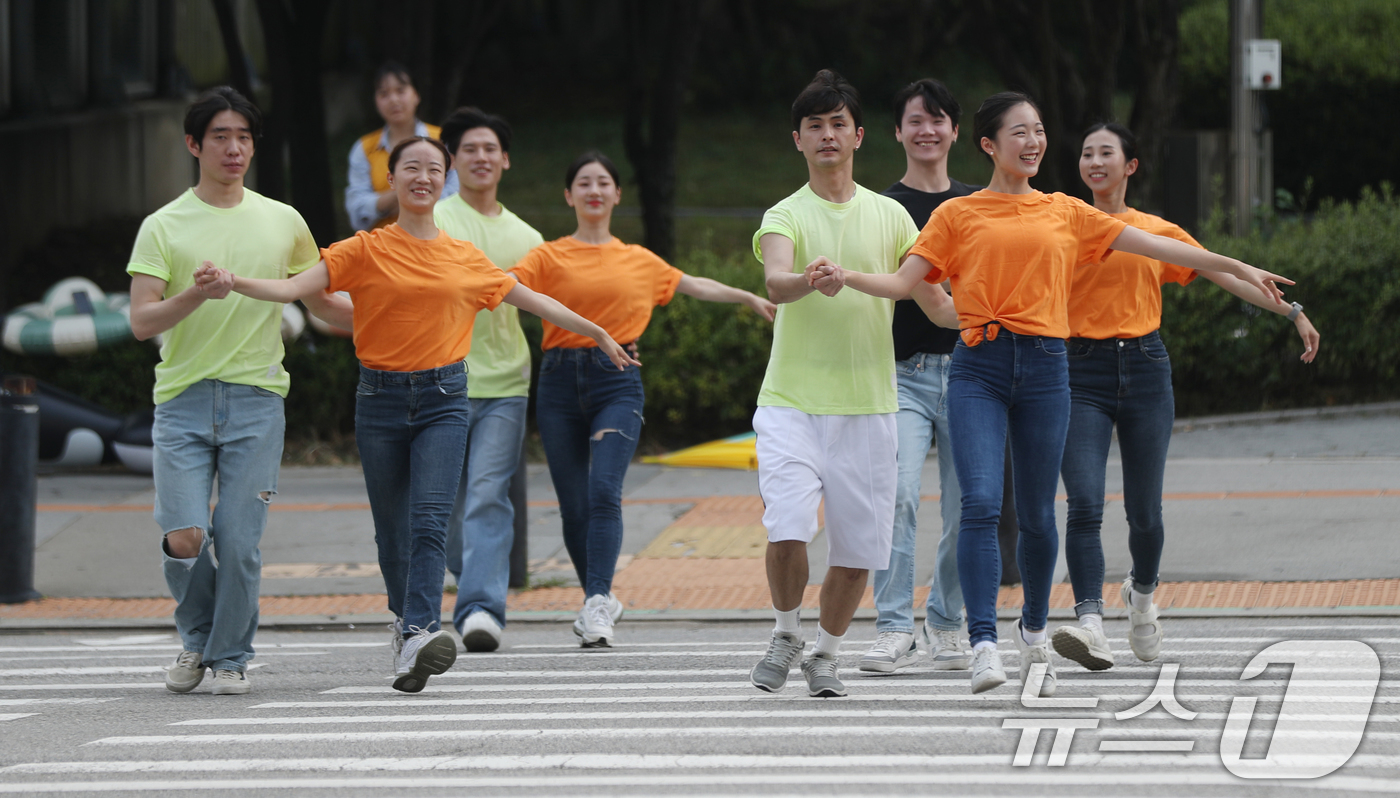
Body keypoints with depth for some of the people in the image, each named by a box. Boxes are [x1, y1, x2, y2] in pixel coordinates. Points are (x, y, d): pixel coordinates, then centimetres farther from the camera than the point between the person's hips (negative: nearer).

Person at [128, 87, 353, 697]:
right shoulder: (164, 227, 3)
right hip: (183, 397, -1)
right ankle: (197, 639, 16)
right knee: (184, 537, -12)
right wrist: (196, 295, -22)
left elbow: (320, 304, 23)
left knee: (239, 542, -6)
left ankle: (231, 657, 13)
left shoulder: (283, 222, 11)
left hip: (255, 399, 1)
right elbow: (141, 322, -5)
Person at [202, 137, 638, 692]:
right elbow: (295, 287, -9)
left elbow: (532, 300, 21)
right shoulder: (366, 251, 1)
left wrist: (599, 334, 27)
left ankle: (419, 636, -28)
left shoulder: (465, 259, 9)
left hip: (443, 400, 0)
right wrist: (231, 282, -25)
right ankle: (407, 620, 29)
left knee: (430, 520, -17)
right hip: (381, 400, 0)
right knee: (392, 530, 7)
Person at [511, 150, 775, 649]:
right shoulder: (550, 257, 6)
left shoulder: (639, 261, 14)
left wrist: (750, 299, 37)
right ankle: (600, 600, 20)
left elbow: (693, 285, 29)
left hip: (617, 382, 0)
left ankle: (597, 605, -25)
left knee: (604, 491, -18)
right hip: (561, 383, 0)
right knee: (574, 507, 2)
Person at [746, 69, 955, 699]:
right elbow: (775, 283, -21)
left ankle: (826, 653, 24)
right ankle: (787, 631, 9)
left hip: (866, 405, 2)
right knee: (787, 530, -18)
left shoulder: (889, 216, 9)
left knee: (857, 545, 2)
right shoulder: (785, 217, 0)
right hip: (791, 403, -2)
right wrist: (807, 279, -43)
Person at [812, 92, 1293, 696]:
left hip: (1044, 369, 2)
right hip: (979, 368, -2)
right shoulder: (958, 215, 8)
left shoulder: (1065, 213, 14)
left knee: (1037, 515, 6)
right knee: (980, 503, -17)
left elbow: (1153, 245, 17)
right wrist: (844, 278, -17)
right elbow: (904, 281, 2)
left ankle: (1034, 629, 30)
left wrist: (1238, 268, 17)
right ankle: (983, 645, -19)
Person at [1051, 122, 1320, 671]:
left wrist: (1292, 311, 9)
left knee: (1144, 511, 5)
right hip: (1082, 373, -1)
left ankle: (1142, 594, 36)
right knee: (1084, 504, -17)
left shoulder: (1158, 233, 11)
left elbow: (1227, 275, 13)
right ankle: (1091, 626, -23)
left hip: (1144, 370, 1)